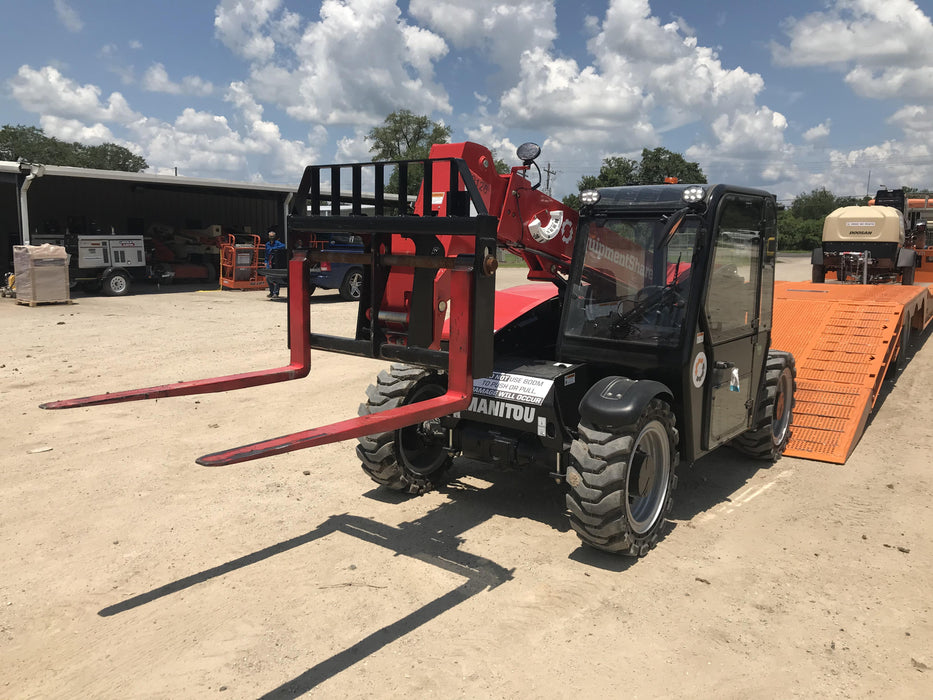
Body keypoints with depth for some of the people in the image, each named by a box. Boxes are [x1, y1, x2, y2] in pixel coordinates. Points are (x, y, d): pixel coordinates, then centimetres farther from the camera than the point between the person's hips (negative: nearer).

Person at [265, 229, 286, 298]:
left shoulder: (277, 243, -3)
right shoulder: (267, 244, 16)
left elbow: (283, 246, -21)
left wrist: (275, 248, -24)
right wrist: (266, 261, 19)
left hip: (276, 263, -7)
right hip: (269, 263, 7)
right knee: (268, 278, 8)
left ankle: (275, 292, -8)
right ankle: (271, 292, 20)